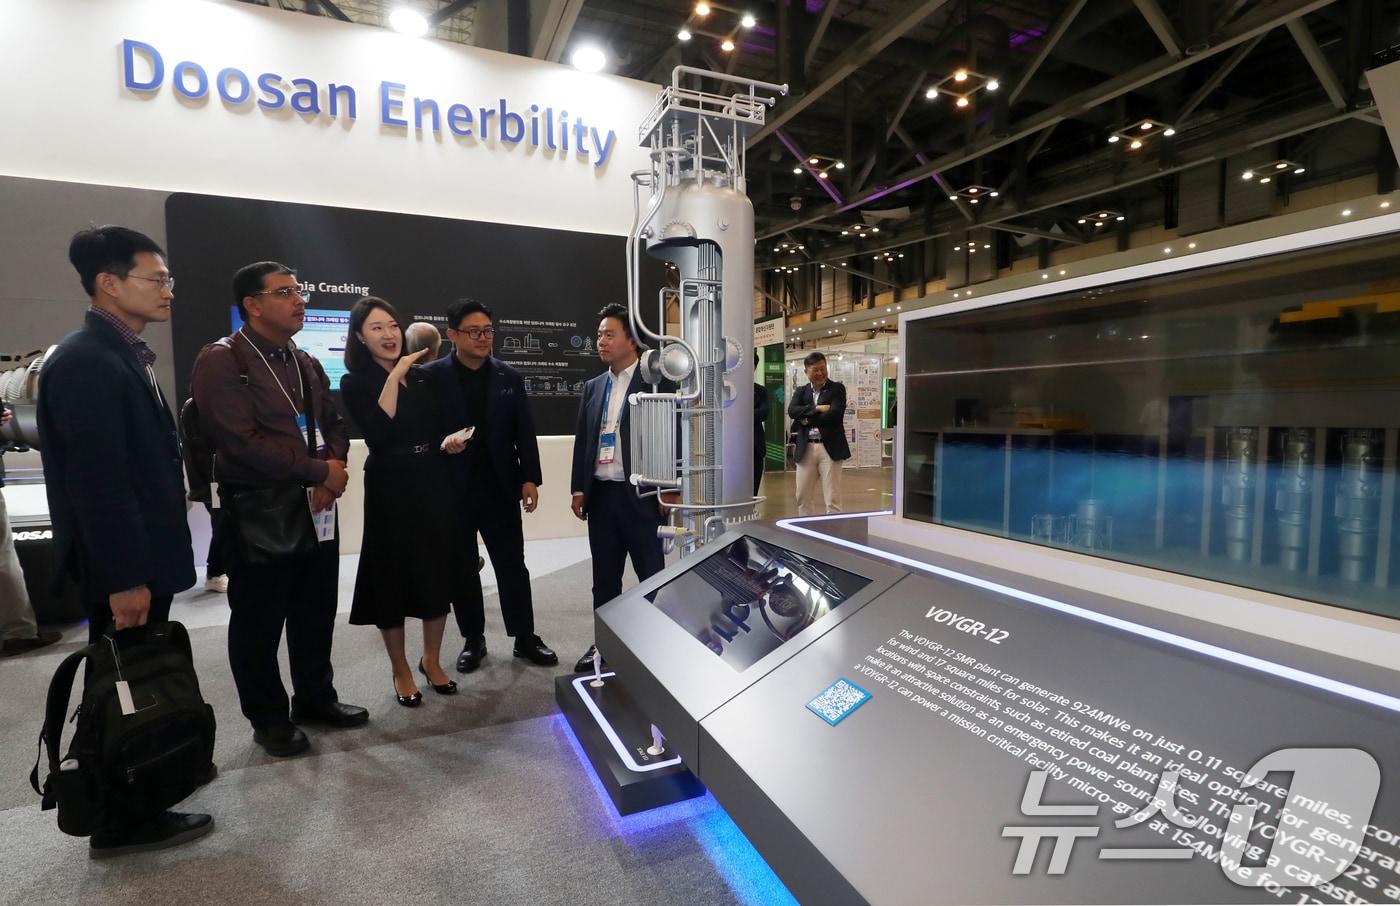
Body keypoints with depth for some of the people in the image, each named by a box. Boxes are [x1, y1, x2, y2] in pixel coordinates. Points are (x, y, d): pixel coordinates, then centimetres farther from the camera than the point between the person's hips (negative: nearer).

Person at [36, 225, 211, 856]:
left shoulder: (125, 355, 10)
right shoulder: (85, 361, -19)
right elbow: (97, 481, -23)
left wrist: (146, 565, 15)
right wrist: (124, 578, -22)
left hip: (145, 554, 9)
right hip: (122, 565, -9)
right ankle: (125, 820, 21)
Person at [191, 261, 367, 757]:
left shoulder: (307, 363, 12)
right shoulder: (220, 361, -10)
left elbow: (334, 422, 14)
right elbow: (243, 442, -19)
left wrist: (336, 466, -7)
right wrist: (320, 472, -15)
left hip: (315, 503, 6)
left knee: (317, 610, 15)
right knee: (259, 619, 8)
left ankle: (316, 697, 33)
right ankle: (268, 717, 26)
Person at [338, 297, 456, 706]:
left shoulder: (422, 376, 9)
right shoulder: (355, 383, -4)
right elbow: (377, 431, -21)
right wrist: (394, 375, -19)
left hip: (433, 483, 4)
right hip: (390, 488, -4)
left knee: (439, 571, 9)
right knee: (394, 575, 6)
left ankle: (431, 660, 28)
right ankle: (401, 670, 23)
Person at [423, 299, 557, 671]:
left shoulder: (510, 377, 4)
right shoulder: (431, 376, -2)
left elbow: (525, 432, 4)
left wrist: (530, 478, -3)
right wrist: (442, 444, -22)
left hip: (501, 488, 1)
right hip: (453, 491, -1)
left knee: (513, 565, 7)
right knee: (461, 569, 10)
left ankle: (525, 637, 20)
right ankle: (473, 640, 26)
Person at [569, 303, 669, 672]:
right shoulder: (593, 387, 13)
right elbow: (582, 440, 14)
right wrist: (578, 488, 8)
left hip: (642, 494, -5)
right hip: (601, 494, 6)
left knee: (652, 574, 5)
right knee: (604, 576, 14)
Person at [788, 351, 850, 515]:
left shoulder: (837, 388, 3)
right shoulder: (800, 391, 13)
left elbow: (835, 414, -13)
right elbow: (792, 411, -5)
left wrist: (808, 420, -9)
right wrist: (817, 408, -14)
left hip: (830, 448, -3)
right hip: (806, 449, 4)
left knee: (832, 499, -1)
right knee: (803, 497, 9)